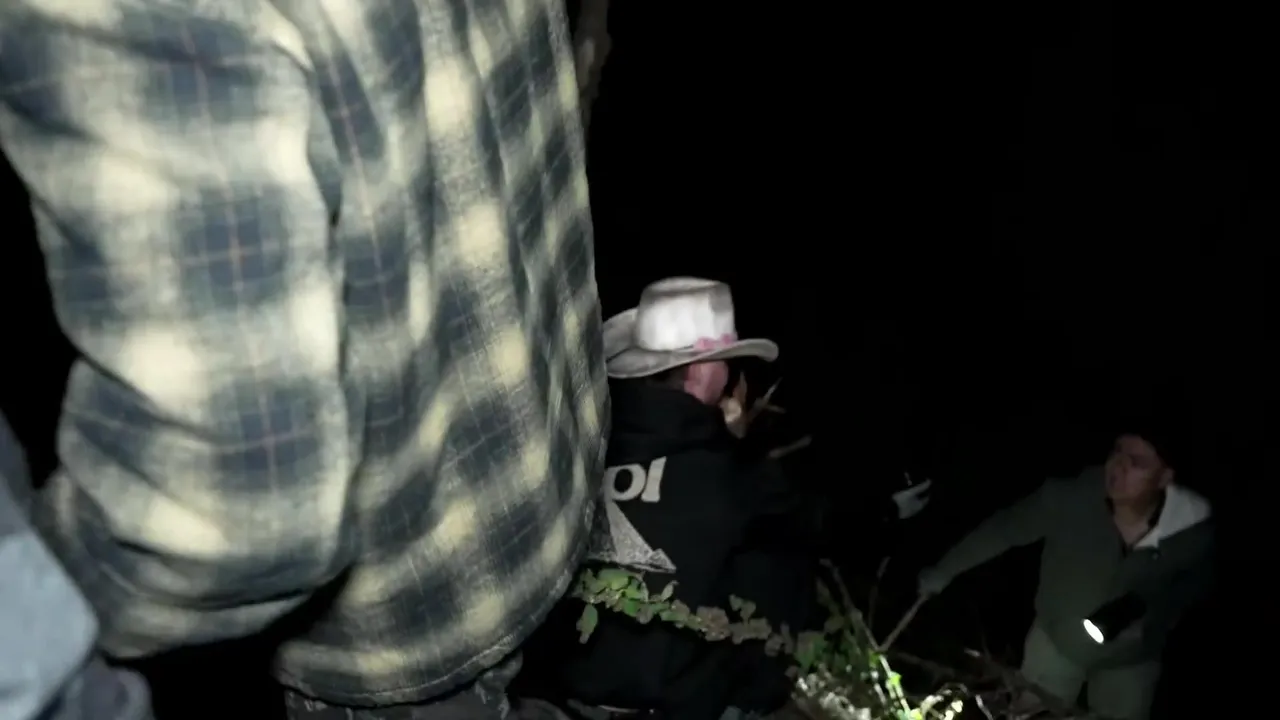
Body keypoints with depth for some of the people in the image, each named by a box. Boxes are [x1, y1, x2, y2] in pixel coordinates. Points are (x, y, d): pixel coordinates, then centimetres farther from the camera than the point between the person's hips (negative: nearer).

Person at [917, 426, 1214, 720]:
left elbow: (1197, 583, -7)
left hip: (1130, 660, 1)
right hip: (1056, 639, 0)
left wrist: (1149, 614, -25)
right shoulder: (1069, 499, -32)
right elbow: (1004, 528, -19)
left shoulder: (1194, 528, -27)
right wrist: (944, 571, -13)